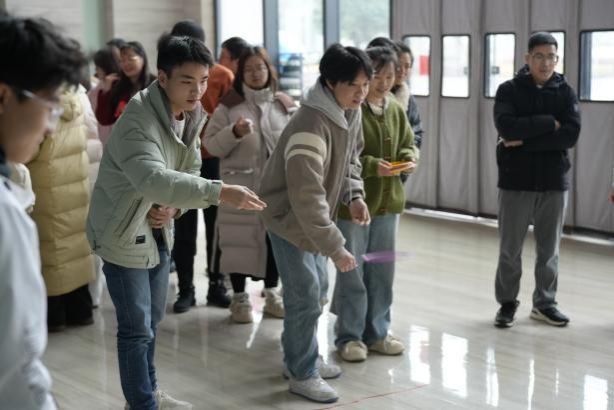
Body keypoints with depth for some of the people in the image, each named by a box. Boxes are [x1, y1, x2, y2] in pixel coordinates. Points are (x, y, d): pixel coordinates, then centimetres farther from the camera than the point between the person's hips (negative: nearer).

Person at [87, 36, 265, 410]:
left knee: (152, 320, 21)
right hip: (122, 232, -8)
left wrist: (173, 207, -12)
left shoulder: (192, 116, -2)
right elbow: (152, 178, -44)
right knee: (137, 328, -2)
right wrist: (219, 192, -52)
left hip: (158, 229, 8)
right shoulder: (138, 119, -29)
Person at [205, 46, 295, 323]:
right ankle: (240, 298, 18)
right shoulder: (229, 105, -2)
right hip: (240, 187, -2)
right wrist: (234, 132, -21)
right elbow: (211, 145, -5)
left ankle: (271, 293, 28)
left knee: (275, 239, 11)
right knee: (240, 242, 3)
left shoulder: (284, 105, 5)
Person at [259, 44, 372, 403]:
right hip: (289, 216, -9)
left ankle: (302, 358, 34)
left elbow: (351, 158, 14)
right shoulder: (311, 125, -33)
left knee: (319, 288, 17)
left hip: (314, 216, 9)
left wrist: (355, 195, -4)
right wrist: (335, 247, -34)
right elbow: (307, 197, -35)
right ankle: (302, 374, 13)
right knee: (305, 295, -3)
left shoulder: (351, 113, -5)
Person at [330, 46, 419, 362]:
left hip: (388, 200, 6)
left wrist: (409, 159, -6)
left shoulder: (396, 110, 7)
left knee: (382, 271, 13)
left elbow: (408, 144, 16)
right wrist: (372, 165, -23)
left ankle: (376, 332, 26)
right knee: (352, 272, 4)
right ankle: (349, 336, 16)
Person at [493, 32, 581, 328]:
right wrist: (548, 123, -14)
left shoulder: (565, 92, 4)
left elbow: (570, 135, -10)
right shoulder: (509, 90, -1)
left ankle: (544, 302, 22)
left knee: (549, 248, 9)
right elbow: (506, 127, -17)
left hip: (554, 182, 2)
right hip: (515, 181, -1)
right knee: (510, 248, 5)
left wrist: (525, 141, -16)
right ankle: (507, 303, 17)